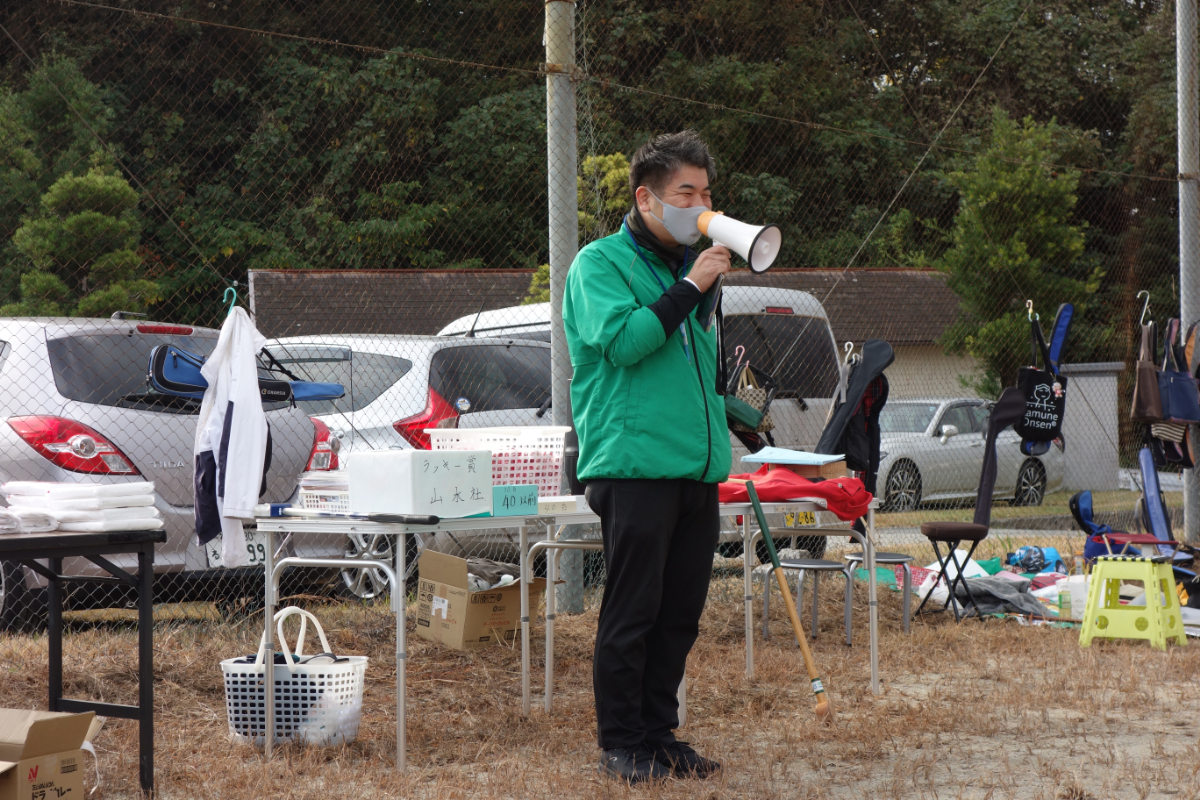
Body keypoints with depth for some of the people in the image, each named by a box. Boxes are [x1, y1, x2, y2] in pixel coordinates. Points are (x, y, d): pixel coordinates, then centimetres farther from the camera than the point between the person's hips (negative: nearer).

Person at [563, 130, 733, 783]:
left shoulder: (684, 263, 20)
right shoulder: (601, 262, -1)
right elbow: (623, 342, -18)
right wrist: (691, 287, -14)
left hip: (695, 466, 7)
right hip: (634, 462, -7)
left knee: (680, 614, 10)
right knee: (632, 613, -3)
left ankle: (659, 734, 20)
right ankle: (620, 744, 6)